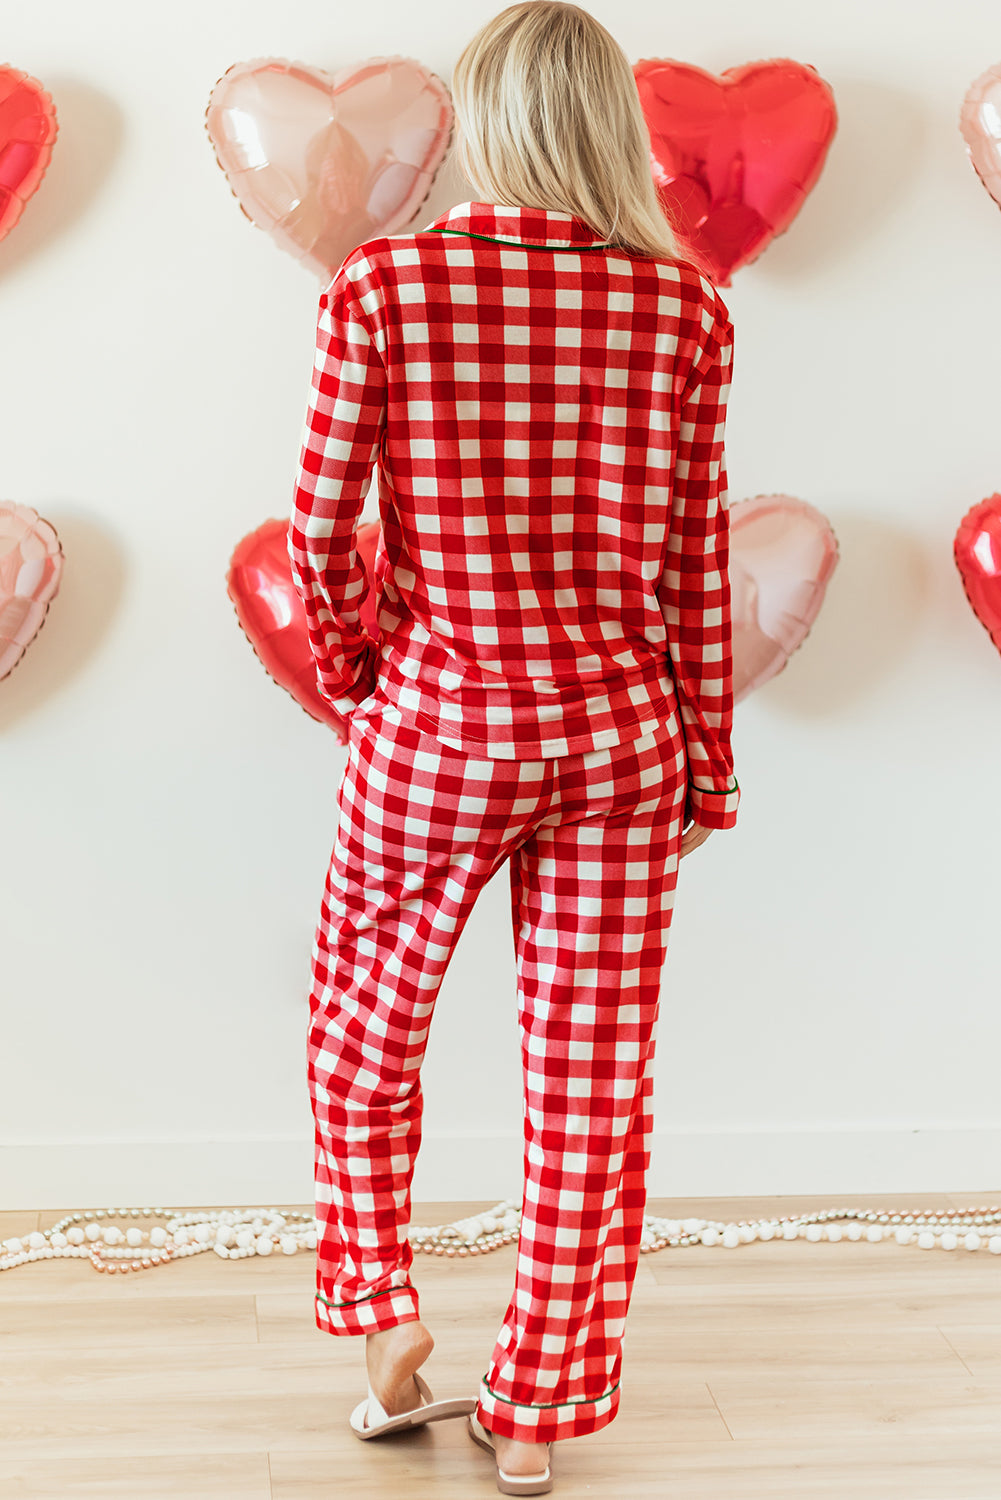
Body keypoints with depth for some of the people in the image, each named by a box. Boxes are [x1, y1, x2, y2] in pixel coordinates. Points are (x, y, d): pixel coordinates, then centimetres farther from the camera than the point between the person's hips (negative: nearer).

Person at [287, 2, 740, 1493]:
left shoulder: (382, 288, -10)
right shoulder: (686, 309, -3)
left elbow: (321, 533, -6)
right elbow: (699, 563, 0)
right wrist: (707, 761, 10)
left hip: (434, 729, -2)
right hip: (620, 738, 2)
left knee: (363, 1027, 23)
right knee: (593, 1072, 12)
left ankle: (383, 1318, 27)